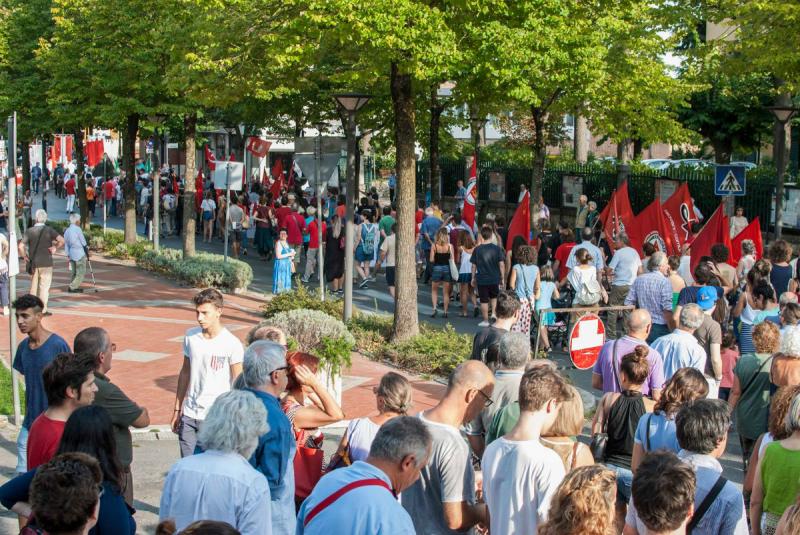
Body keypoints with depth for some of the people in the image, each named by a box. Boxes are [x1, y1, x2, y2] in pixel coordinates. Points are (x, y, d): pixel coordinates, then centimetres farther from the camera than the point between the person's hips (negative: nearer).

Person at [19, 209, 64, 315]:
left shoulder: (29, 231, 0)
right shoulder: (49, 230, -7)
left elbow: (20, 246, -7)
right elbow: (62, 241, -18)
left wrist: (24, 257, 6)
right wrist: (55, 248, -3)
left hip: (33, 263, 3)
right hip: (46, 263, -3)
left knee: (33, 286, 14)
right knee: (44, 287, 2)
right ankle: (43, 310, 2)